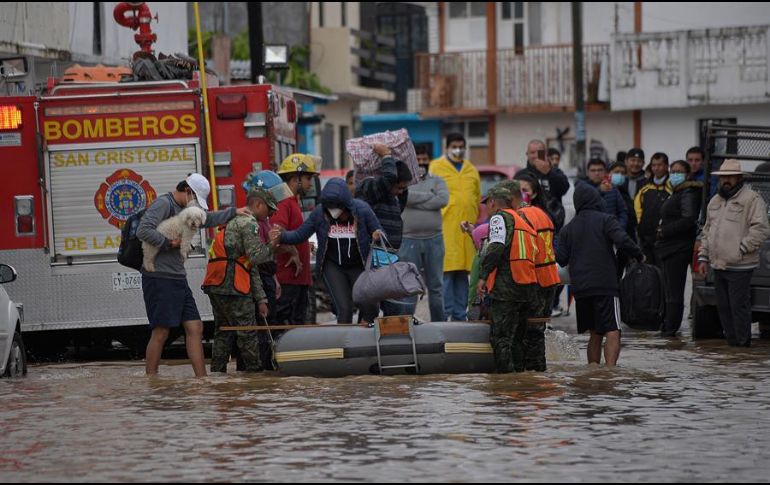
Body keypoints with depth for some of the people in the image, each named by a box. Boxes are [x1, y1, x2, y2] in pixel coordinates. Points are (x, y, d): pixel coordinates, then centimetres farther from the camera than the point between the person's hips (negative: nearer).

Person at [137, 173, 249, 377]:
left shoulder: (184, 209, 19)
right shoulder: (163, 204, -11)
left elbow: (207, 219, 36)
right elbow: (143, 231, -24)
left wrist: (234, 212, 31)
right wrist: (169, 243, -16)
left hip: (178, 279, 10)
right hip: (160, 278, -10)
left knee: (195, 328, 5)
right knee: (161, 332, -7)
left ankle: (201, 378, 6)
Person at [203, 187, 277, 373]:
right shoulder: (249, 223, -6)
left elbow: (252, 267, 26)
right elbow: (256, 256, -15)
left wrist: (260, 299, 24)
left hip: (215, 287, 10)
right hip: (232, 287, -10)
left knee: (223, 334, 14)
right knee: (247, 333, -3)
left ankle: (217, 373, 14)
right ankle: (255, 372, 0)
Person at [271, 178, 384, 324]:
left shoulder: (362, 210, -15)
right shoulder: (319, 212, -13)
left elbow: (380, 233, -4)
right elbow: (300, 234, -9)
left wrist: (378, 236, -29)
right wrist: (281, 237, -28)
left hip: (359, 267, 0)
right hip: (333, 267, 0)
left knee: (370, 308, -6)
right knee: (344, 309, -12)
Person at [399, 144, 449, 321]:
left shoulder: (437, 181, 11)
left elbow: (443, 199, -8)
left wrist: (417, 202, -9)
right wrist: (429, 195, -8)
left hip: (434, 239, 2)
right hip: (409, 240, -2)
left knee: (435, 285, 7)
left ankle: (439, 322, 12)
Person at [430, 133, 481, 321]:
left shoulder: (471, 170, 18)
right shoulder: (436, 167, 3)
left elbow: (478, 198, 21)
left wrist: (475, 223, 14)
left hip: (467, 229, 5)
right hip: (445, 226, -5)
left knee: (463, 273, 7)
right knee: (446, 270, -9)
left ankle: (460, 314, 12)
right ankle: (447, 313, -7)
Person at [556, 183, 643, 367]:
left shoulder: (569, 228, 13)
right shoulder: (605, 220, -1)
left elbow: (561, 259, 9)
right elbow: (623, 241, -16)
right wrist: (639, 256, -1)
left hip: (580, 289, 5)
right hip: (606, 286, -5)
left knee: (595, 333, 16)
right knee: (613, 332, -10)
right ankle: (610, 368, -26)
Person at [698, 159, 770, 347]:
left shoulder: (752, 199, -6)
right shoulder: (715, 201, 19)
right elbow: (706, 231, 25)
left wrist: (741, 249, -16)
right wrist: (703, 257, 17)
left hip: (739, 266, -8)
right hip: (718, 265, 8)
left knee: (739, 306, -8)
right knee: (723, 307, 10)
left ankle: (742, 342, -2)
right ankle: (731, 339, 18)